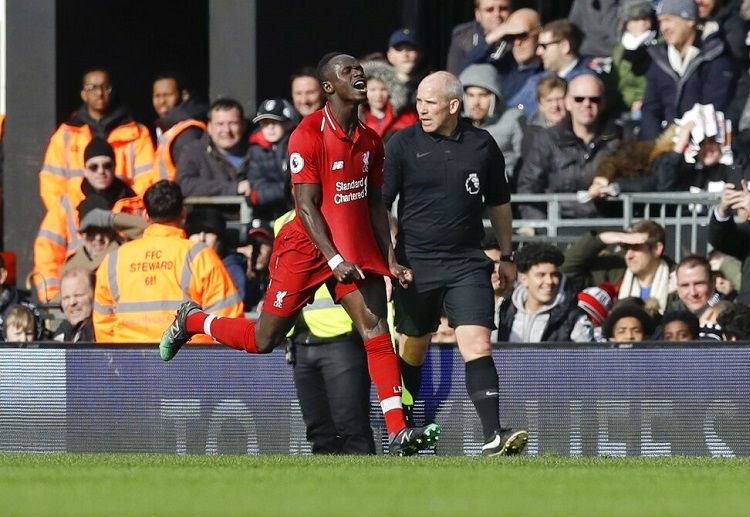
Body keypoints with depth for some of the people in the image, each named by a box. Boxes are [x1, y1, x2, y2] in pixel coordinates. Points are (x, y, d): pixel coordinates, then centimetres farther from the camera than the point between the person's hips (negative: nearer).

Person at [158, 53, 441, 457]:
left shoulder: (369, 140, 7)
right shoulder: (307, 135, -14)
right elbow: (306, 206, -17)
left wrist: (390, 259, 8)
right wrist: (334, 259, -24)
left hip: (357, 251, 5)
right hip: (306, 249, -5)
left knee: (376, 331, -13)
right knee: (263, 341, 6)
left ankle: (399, 433, -19)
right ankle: (192, 320, 35)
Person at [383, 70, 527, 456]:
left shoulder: (482, 145, 4)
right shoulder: (403, 144, -2)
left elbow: (498, 203, 18)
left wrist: (506, 255, 23)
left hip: (467, 263, 0)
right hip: (414, 263, 0)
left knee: (477, 345, -13)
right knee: (412, 350, 10)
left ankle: (493, 436, -20)